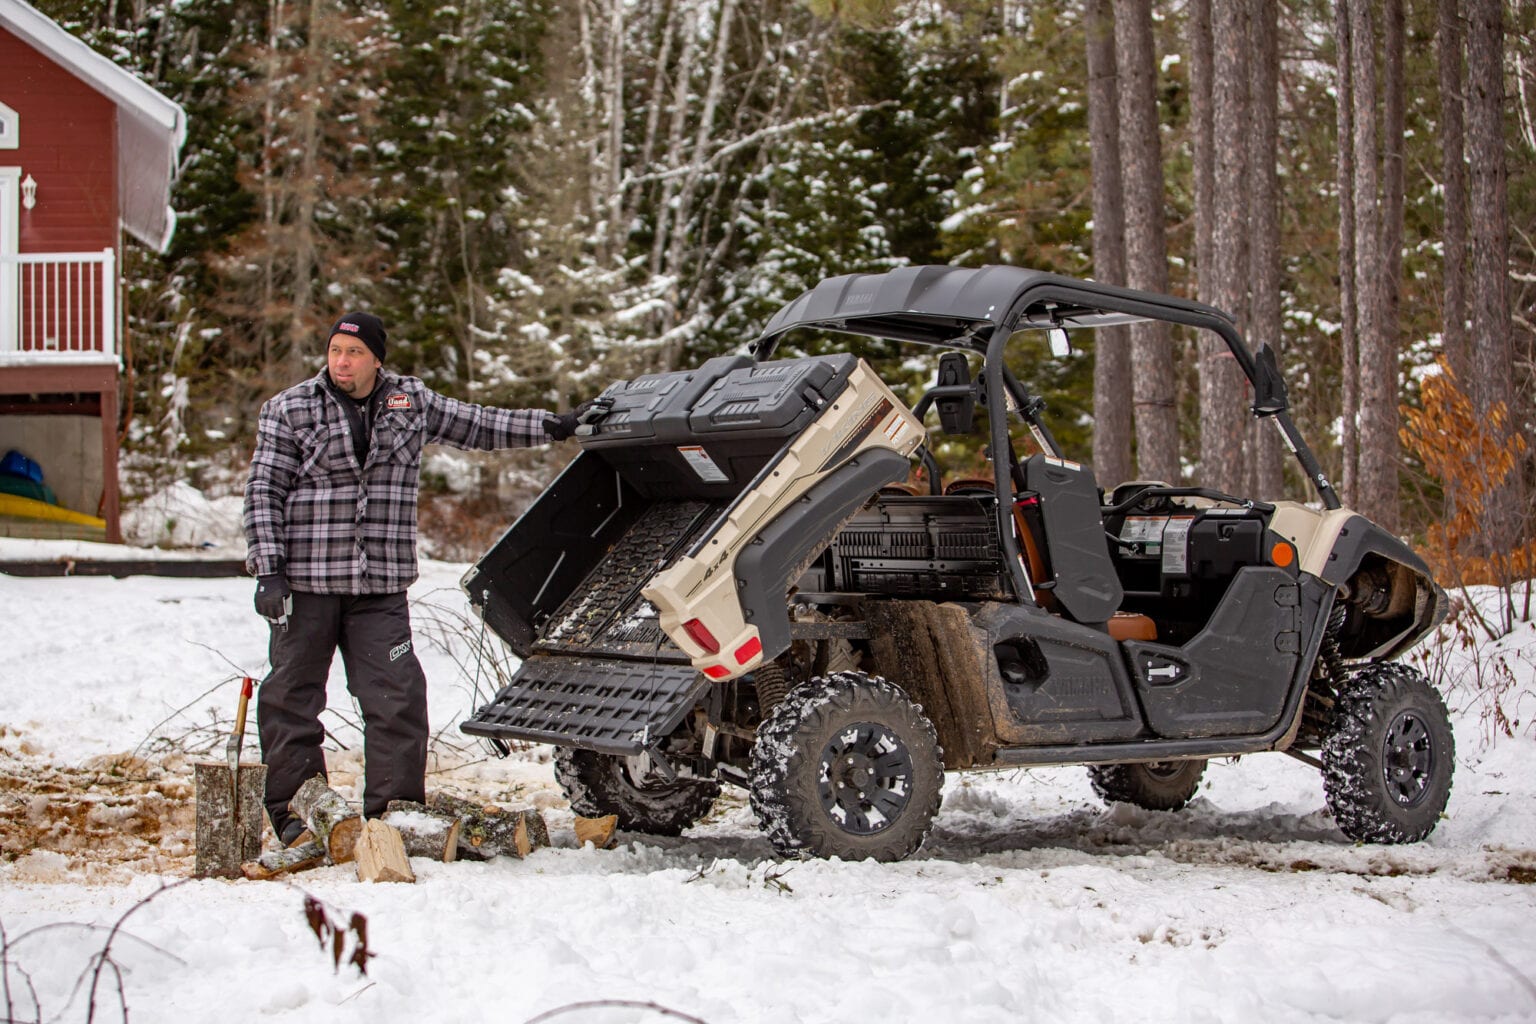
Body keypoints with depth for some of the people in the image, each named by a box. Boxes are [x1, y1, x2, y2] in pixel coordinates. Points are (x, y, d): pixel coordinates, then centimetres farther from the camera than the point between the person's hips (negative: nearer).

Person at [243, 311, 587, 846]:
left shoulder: (411, 401, 10)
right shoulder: (289, 411, 1)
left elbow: (476, 425, 21)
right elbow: (264, 492, -1)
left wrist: (552, 426, 18)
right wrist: (268, 570, -10)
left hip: (381, 587, 2)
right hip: (306, 581, -2)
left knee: (397, 696, -3)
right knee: (293, 695, 2)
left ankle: (395, 807, 6)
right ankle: (293, 810, 12)